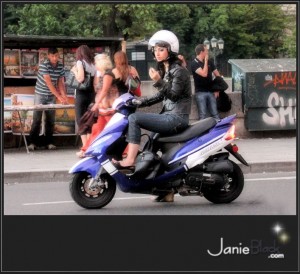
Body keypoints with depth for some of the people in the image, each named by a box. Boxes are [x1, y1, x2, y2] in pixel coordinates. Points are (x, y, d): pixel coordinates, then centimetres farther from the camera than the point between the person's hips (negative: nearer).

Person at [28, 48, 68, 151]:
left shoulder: (60, 66, -3)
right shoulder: (44, 65, -20)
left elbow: (61, 82, 0)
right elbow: (49, 83, -25)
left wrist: (64, 96, -15)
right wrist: (59, 97, -30)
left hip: (51, 96, 5)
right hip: (40, 95, -5)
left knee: (51, 120, 4)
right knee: (37, 119, -6)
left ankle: (49, 142, 10)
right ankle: (32, 142, -3)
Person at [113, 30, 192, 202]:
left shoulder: (178, 71, -10)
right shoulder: (165, 70, 18)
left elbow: (174, 95, -19)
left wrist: (158, 82, -30)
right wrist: (140, 102, 14)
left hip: (176, 117, -10)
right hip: (169, 116, 10)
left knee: (134, 118, -20)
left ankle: (130, 160, -23)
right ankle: (167, 190, 17)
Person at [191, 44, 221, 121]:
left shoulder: (209, 62, 9)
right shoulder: (194, 63, -8)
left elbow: (217, 75, 13)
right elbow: (204, 74, -21)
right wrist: (205, 61, -13)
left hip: (211, 92, 4)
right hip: (200, 92, -4)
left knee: (215, 114, 2)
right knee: (203, 115, -4)